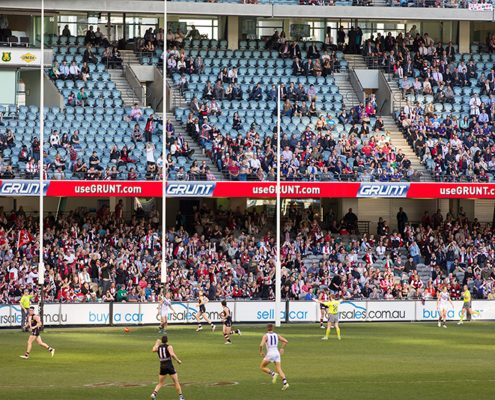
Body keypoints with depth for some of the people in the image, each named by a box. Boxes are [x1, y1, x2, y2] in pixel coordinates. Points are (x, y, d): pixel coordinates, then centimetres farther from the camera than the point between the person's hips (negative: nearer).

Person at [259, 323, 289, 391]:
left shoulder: (265, 336, -5)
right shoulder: (276, 335, 9)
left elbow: (261, 345, -18)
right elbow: (286, 341, 5)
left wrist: (261, 352, 0)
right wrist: (282, 348, 17)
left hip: (270, 353, -5)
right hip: (277, 353, 5)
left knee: (262, 367, 12)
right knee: (279, 370, 2)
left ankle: (273, 374, -10)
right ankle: (285, 383, -18)